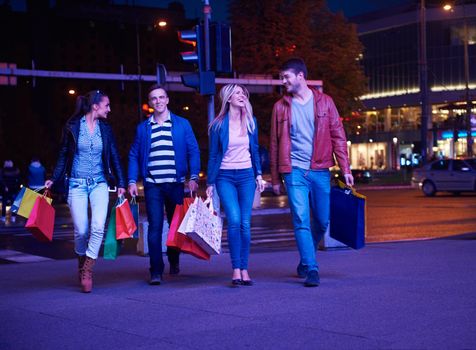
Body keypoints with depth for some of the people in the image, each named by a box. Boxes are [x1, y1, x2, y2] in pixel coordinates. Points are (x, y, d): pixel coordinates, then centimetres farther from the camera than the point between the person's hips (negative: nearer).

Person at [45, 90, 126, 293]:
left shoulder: (105, 128, 7)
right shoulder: (72, 126, -1)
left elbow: (114, 156, 9)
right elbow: (63, 155, 6)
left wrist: (120, 183, 4)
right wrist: (54, 179, 1)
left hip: (99, 183, 2)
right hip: (76, 183, -2)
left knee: (98, 226, -18)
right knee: (81, 231, -4)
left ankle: (87, 271, -7)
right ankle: (82, 265, 23)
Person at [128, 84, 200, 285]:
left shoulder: (182, 124, 6)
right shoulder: (143, 128, 10)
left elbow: (193, 151, 4)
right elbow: (134, 156, 12)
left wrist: (193, 177, -7)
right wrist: (132, 181, 0)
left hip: (176, 184, 0)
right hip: (152, 185, 0)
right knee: (155, 227, -7)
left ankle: (174, 261, 32)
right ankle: (156, 271, -7)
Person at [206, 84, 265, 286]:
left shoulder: (250, 122, 8)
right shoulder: (219, 124, -1)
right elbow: (213, 155, 3)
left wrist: (258, 175, 9)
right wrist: (210, 183, 3)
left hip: (246, 176, 3)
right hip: (225, 177, -3)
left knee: (245, 224, 0)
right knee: (234, 220, -17)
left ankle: (244, 269, 6)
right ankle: (236, 269, -10)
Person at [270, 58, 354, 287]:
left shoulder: (324, 102, 6)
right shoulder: (281, 106, 6)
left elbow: (338, 137, 5)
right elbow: (275, 144, 9)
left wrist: (345, 169, -2)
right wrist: (275, 178, 7)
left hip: (320, 171, 1)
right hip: (294, 171, -1)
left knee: (322, 222, 8)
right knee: (301, 221, -10)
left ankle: (305, 262, 29)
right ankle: (311, 270, -6)